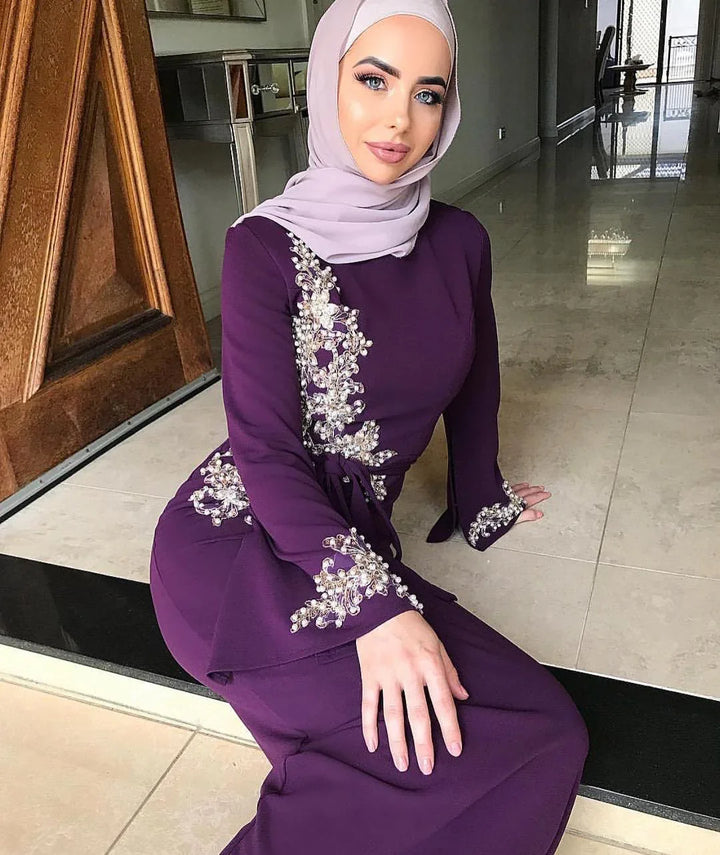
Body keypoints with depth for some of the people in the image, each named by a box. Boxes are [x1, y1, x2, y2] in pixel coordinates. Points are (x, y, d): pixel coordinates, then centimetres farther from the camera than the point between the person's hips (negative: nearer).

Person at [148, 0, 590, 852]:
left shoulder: (459, 241, 5)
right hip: (241, 544, -6)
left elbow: (473, 391, 18)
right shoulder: (268, 246, -9)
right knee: (540, 741, -19)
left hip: (356, 538, 6)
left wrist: (479, 503, 28)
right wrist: (374, 606, -25)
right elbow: (263, 448, -15)